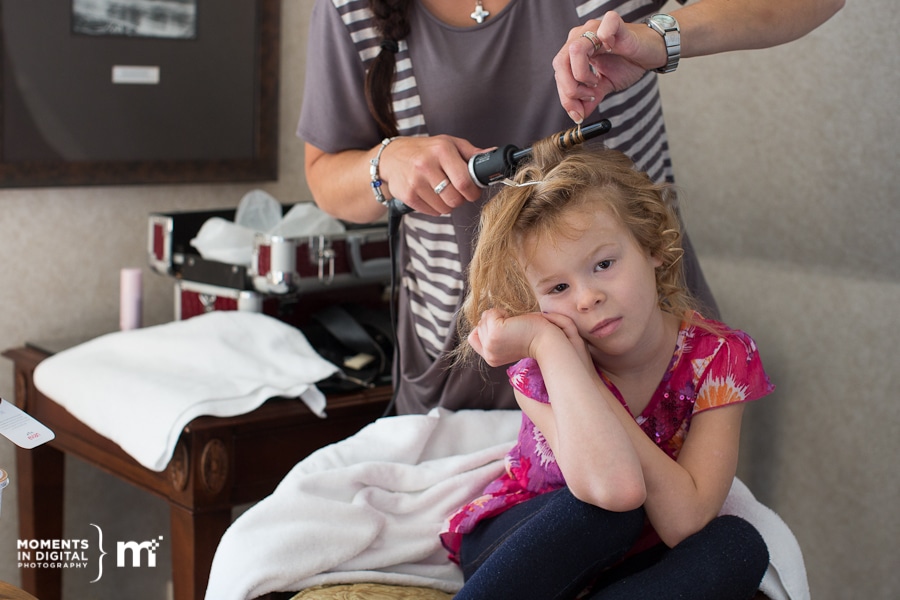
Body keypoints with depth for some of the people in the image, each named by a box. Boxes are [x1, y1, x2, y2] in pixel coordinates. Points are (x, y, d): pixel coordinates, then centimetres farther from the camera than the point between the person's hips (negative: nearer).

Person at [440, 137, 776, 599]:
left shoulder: (717, 356, -17)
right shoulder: (540, 367, -21)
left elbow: (684, 524, -31)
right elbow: (614, 487, -43)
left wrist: (580, 364, -33)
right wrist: (549, 343, -34)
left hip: (634, 562, 3)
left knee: (736, 544, -29)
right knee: (612, 508, -33)